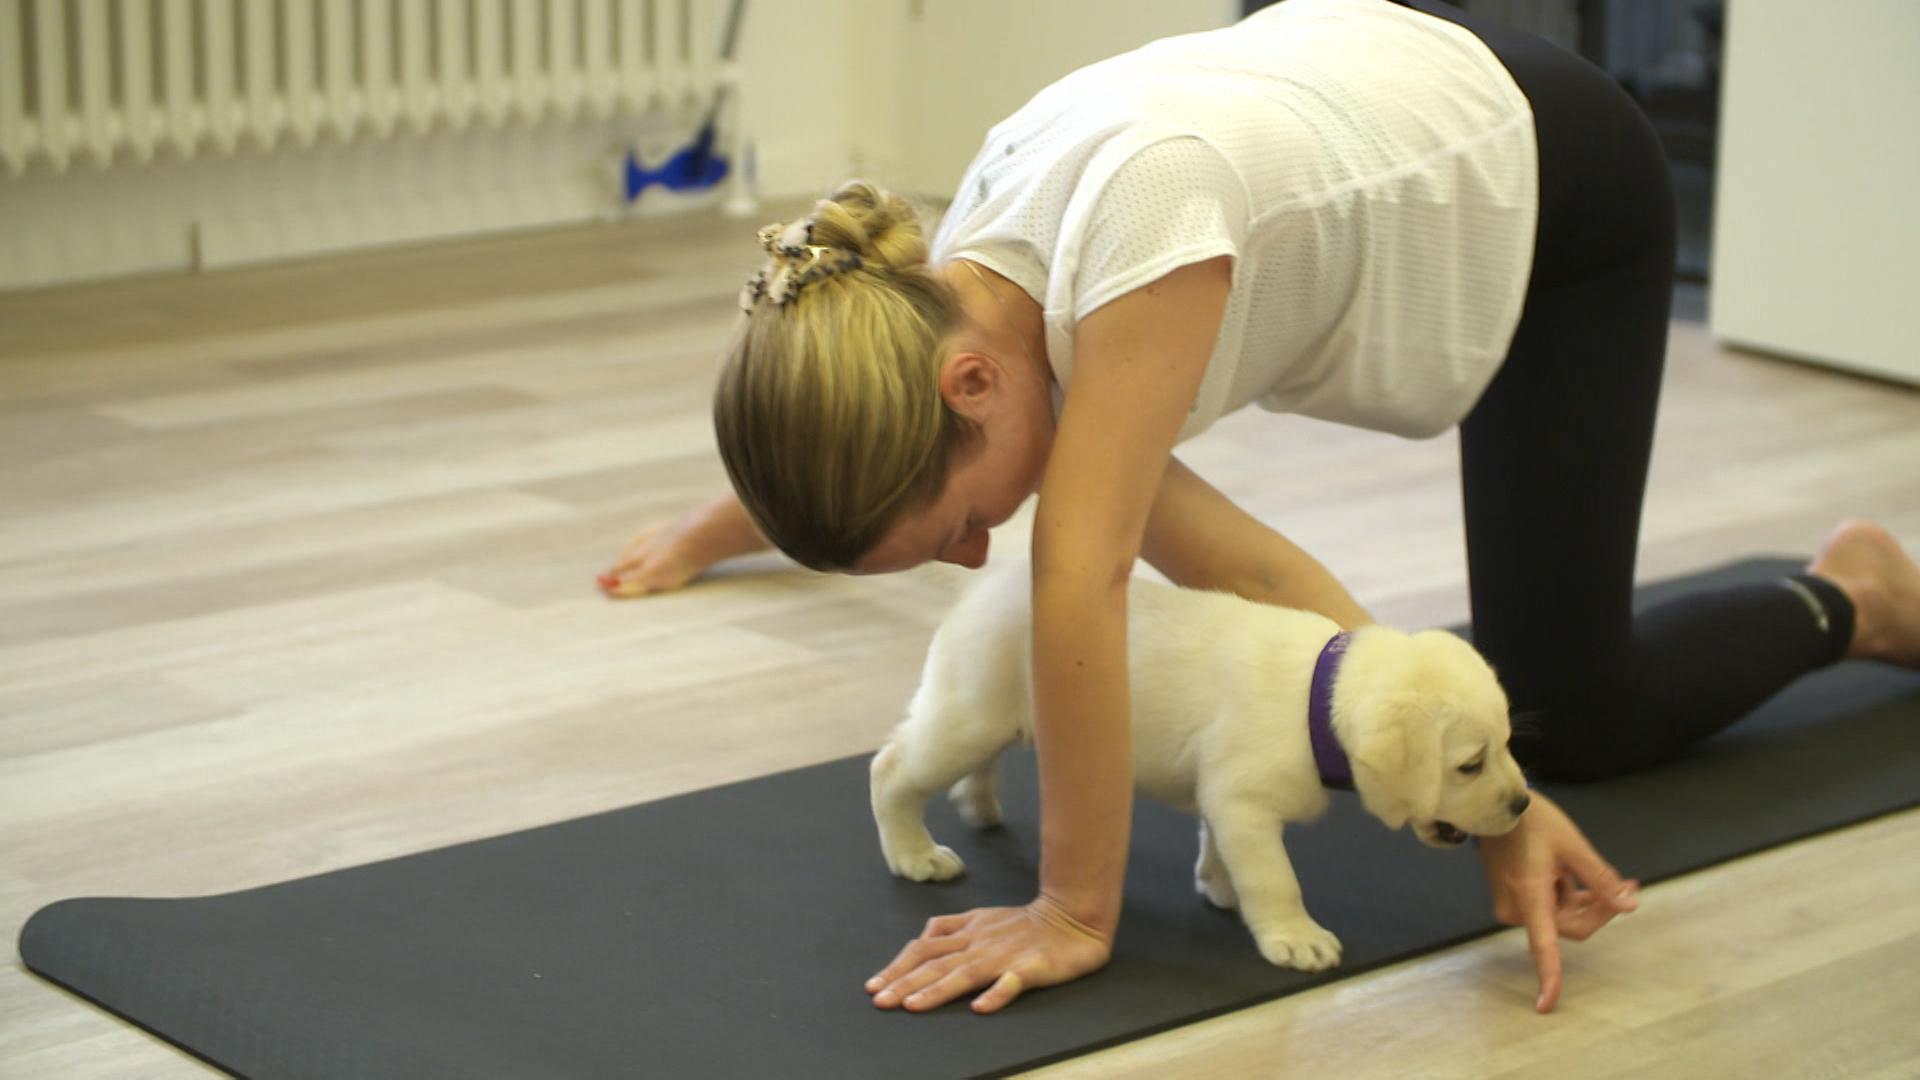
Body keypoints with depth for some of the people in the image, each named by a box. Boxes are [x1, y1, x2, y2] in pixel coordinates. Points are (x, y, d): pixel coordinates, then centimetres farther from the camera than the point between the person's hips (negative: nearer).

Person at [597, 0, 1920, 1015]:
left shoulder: (1138, 211, -46)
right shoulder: (944, 308, -22)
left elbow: (1081, 583, -45)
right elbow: (1242, 570, -22)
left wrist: (1078, 917, -39)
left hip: (1558, 172, -6)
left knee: (1572, 718, 0)